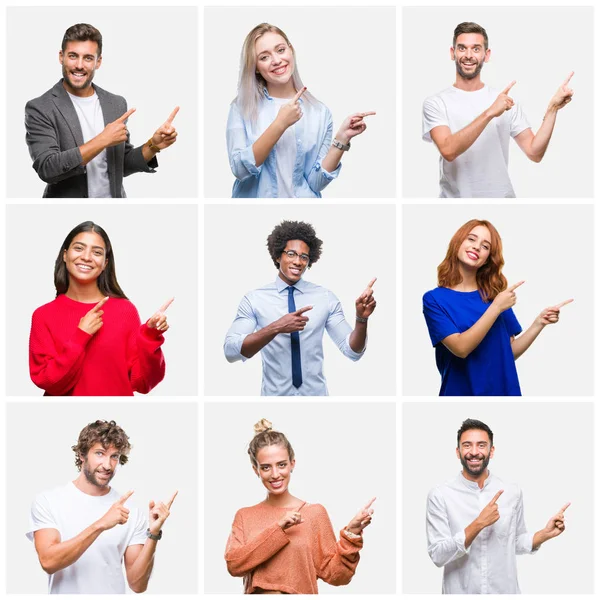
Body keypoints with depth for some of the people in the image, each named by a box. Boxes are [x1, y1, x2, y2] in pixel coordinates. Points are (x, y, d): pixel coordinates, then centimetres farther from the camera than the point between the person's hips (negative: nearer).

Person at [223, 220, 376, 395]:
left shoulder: (326, 297, -2)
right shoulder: (253, 299, -6)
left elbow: (353, 351, -5)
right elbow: (231, 351, -18)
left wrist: (361, 318, -24)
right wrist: (276, 328, -29)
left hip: (315, 394, 1)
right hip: (274, 395, -1)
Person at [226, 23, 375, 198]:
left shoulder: (320, 113, 1)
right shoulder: (241, 107, -1)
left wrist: (342, 139, -11)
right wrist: (280, 124, -16)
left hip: (302, 197, 0)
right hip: (254, 198, 0)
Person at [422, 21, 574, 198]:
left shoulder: (505, 100, 1)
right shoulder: (435, 103, -6)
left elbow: (534, 152, -4)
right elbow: (448, 150, -22)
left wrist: (553, 108, -13)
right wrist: (489, 113, -28)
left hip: (501, 196, 2)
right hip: (455, 197, -2)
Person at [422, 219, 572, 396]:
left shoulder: (494, 295, 4)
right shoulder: (434, 299, -7)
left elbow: (509, 352, 3)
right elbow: (461, 348, -19)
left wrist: (539, 323, -8)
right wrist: (496, 308, -19)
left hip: (504, 390, 3)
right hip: (461, 392, -3)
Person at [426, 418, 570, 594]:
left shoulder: (512, 492, -2)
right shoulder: (440, 496, -11)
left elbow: (516, 543, 9)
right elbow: (437, 555, -16)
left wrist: (546, 533, -8)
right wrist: (478, 524, -24)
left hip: (505, 591, 2)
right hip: (460, 592, -2)